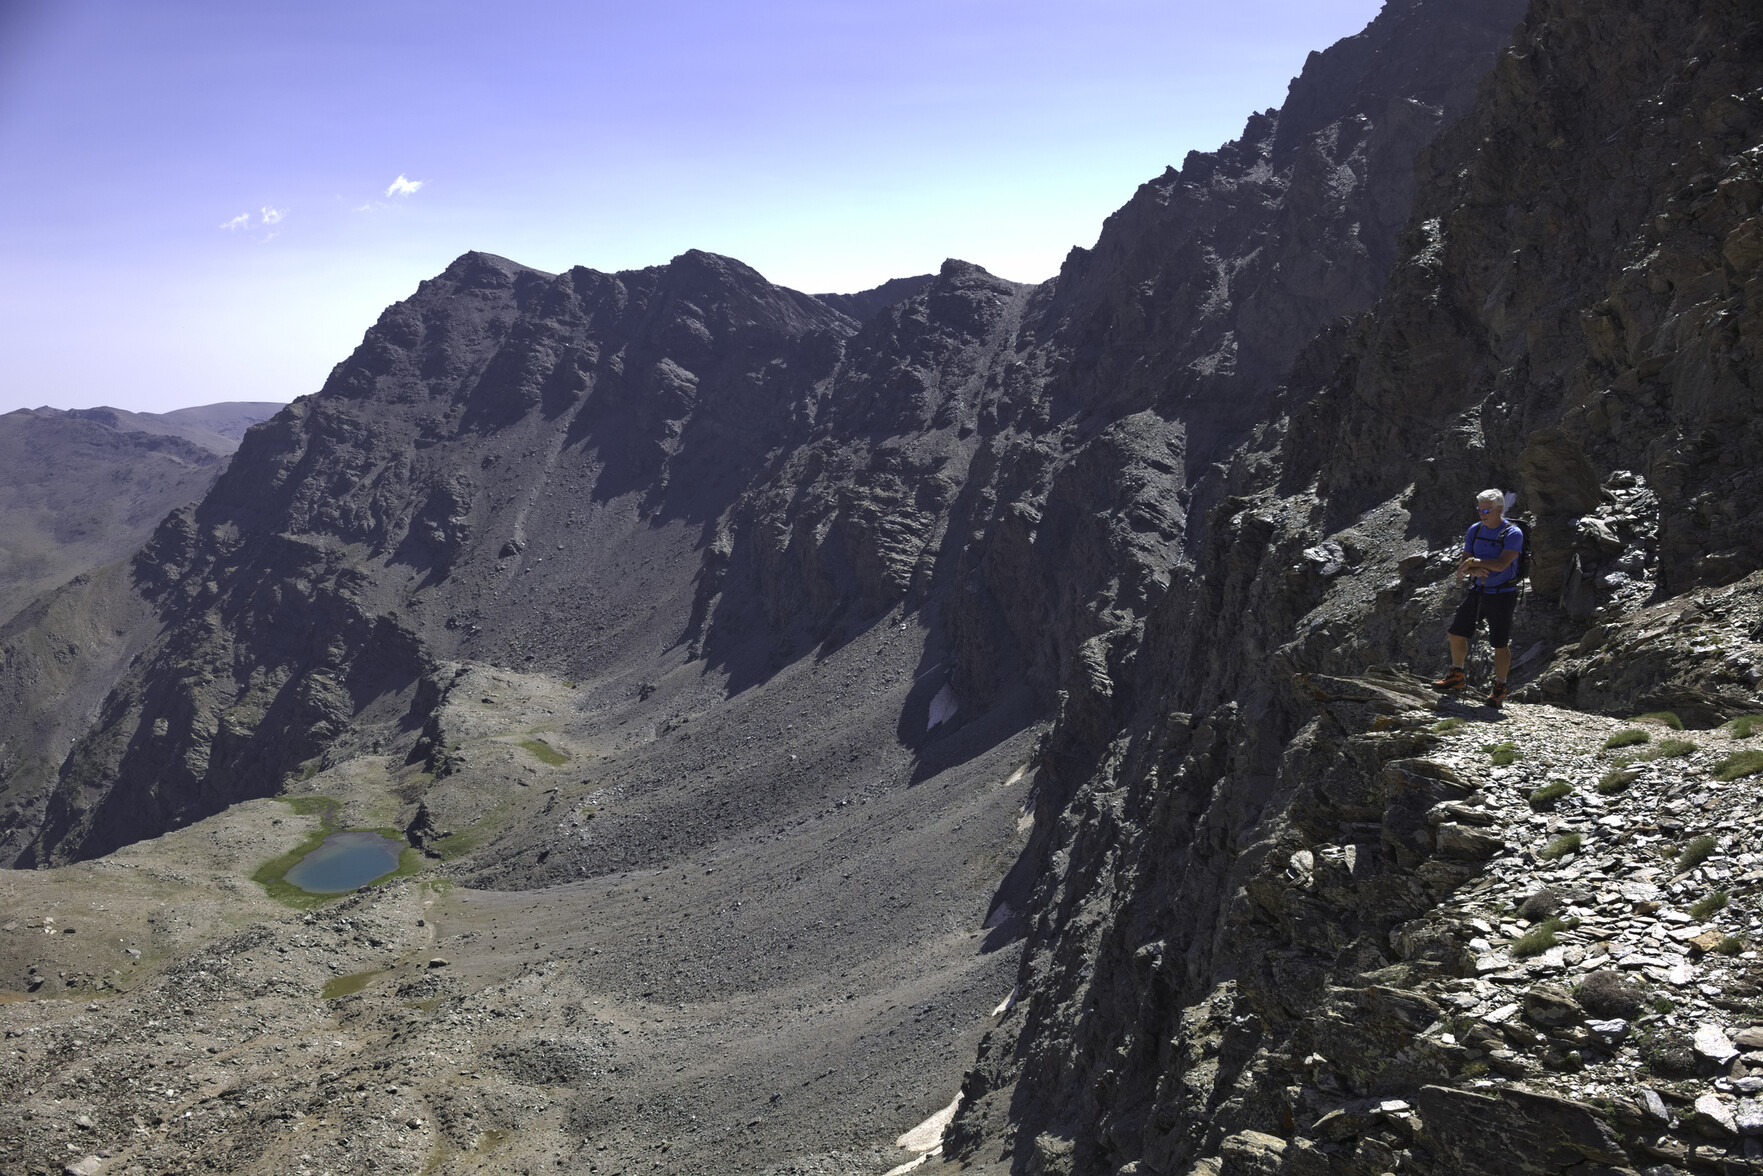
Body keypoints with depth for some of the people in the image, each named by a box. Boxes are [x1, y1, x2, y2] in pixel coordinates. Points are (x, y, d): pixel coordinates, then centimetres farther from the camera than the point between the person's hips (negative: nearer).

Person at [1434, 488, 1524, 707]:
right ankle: (1457, 676, 26)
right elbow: (1464, 565, -1)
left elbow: (1501, 564, -28)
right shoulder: (1474, 530, 2)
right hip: (1477, 591, 6)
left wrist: (1472, 562, -22)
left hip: (1502, 596, -6)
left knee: (1500, 644, -2)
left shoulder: (1513, 534, -16)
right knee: (1456, 633, 9)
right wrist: (1475, 570, -23)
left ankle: (1500, 688, 13)